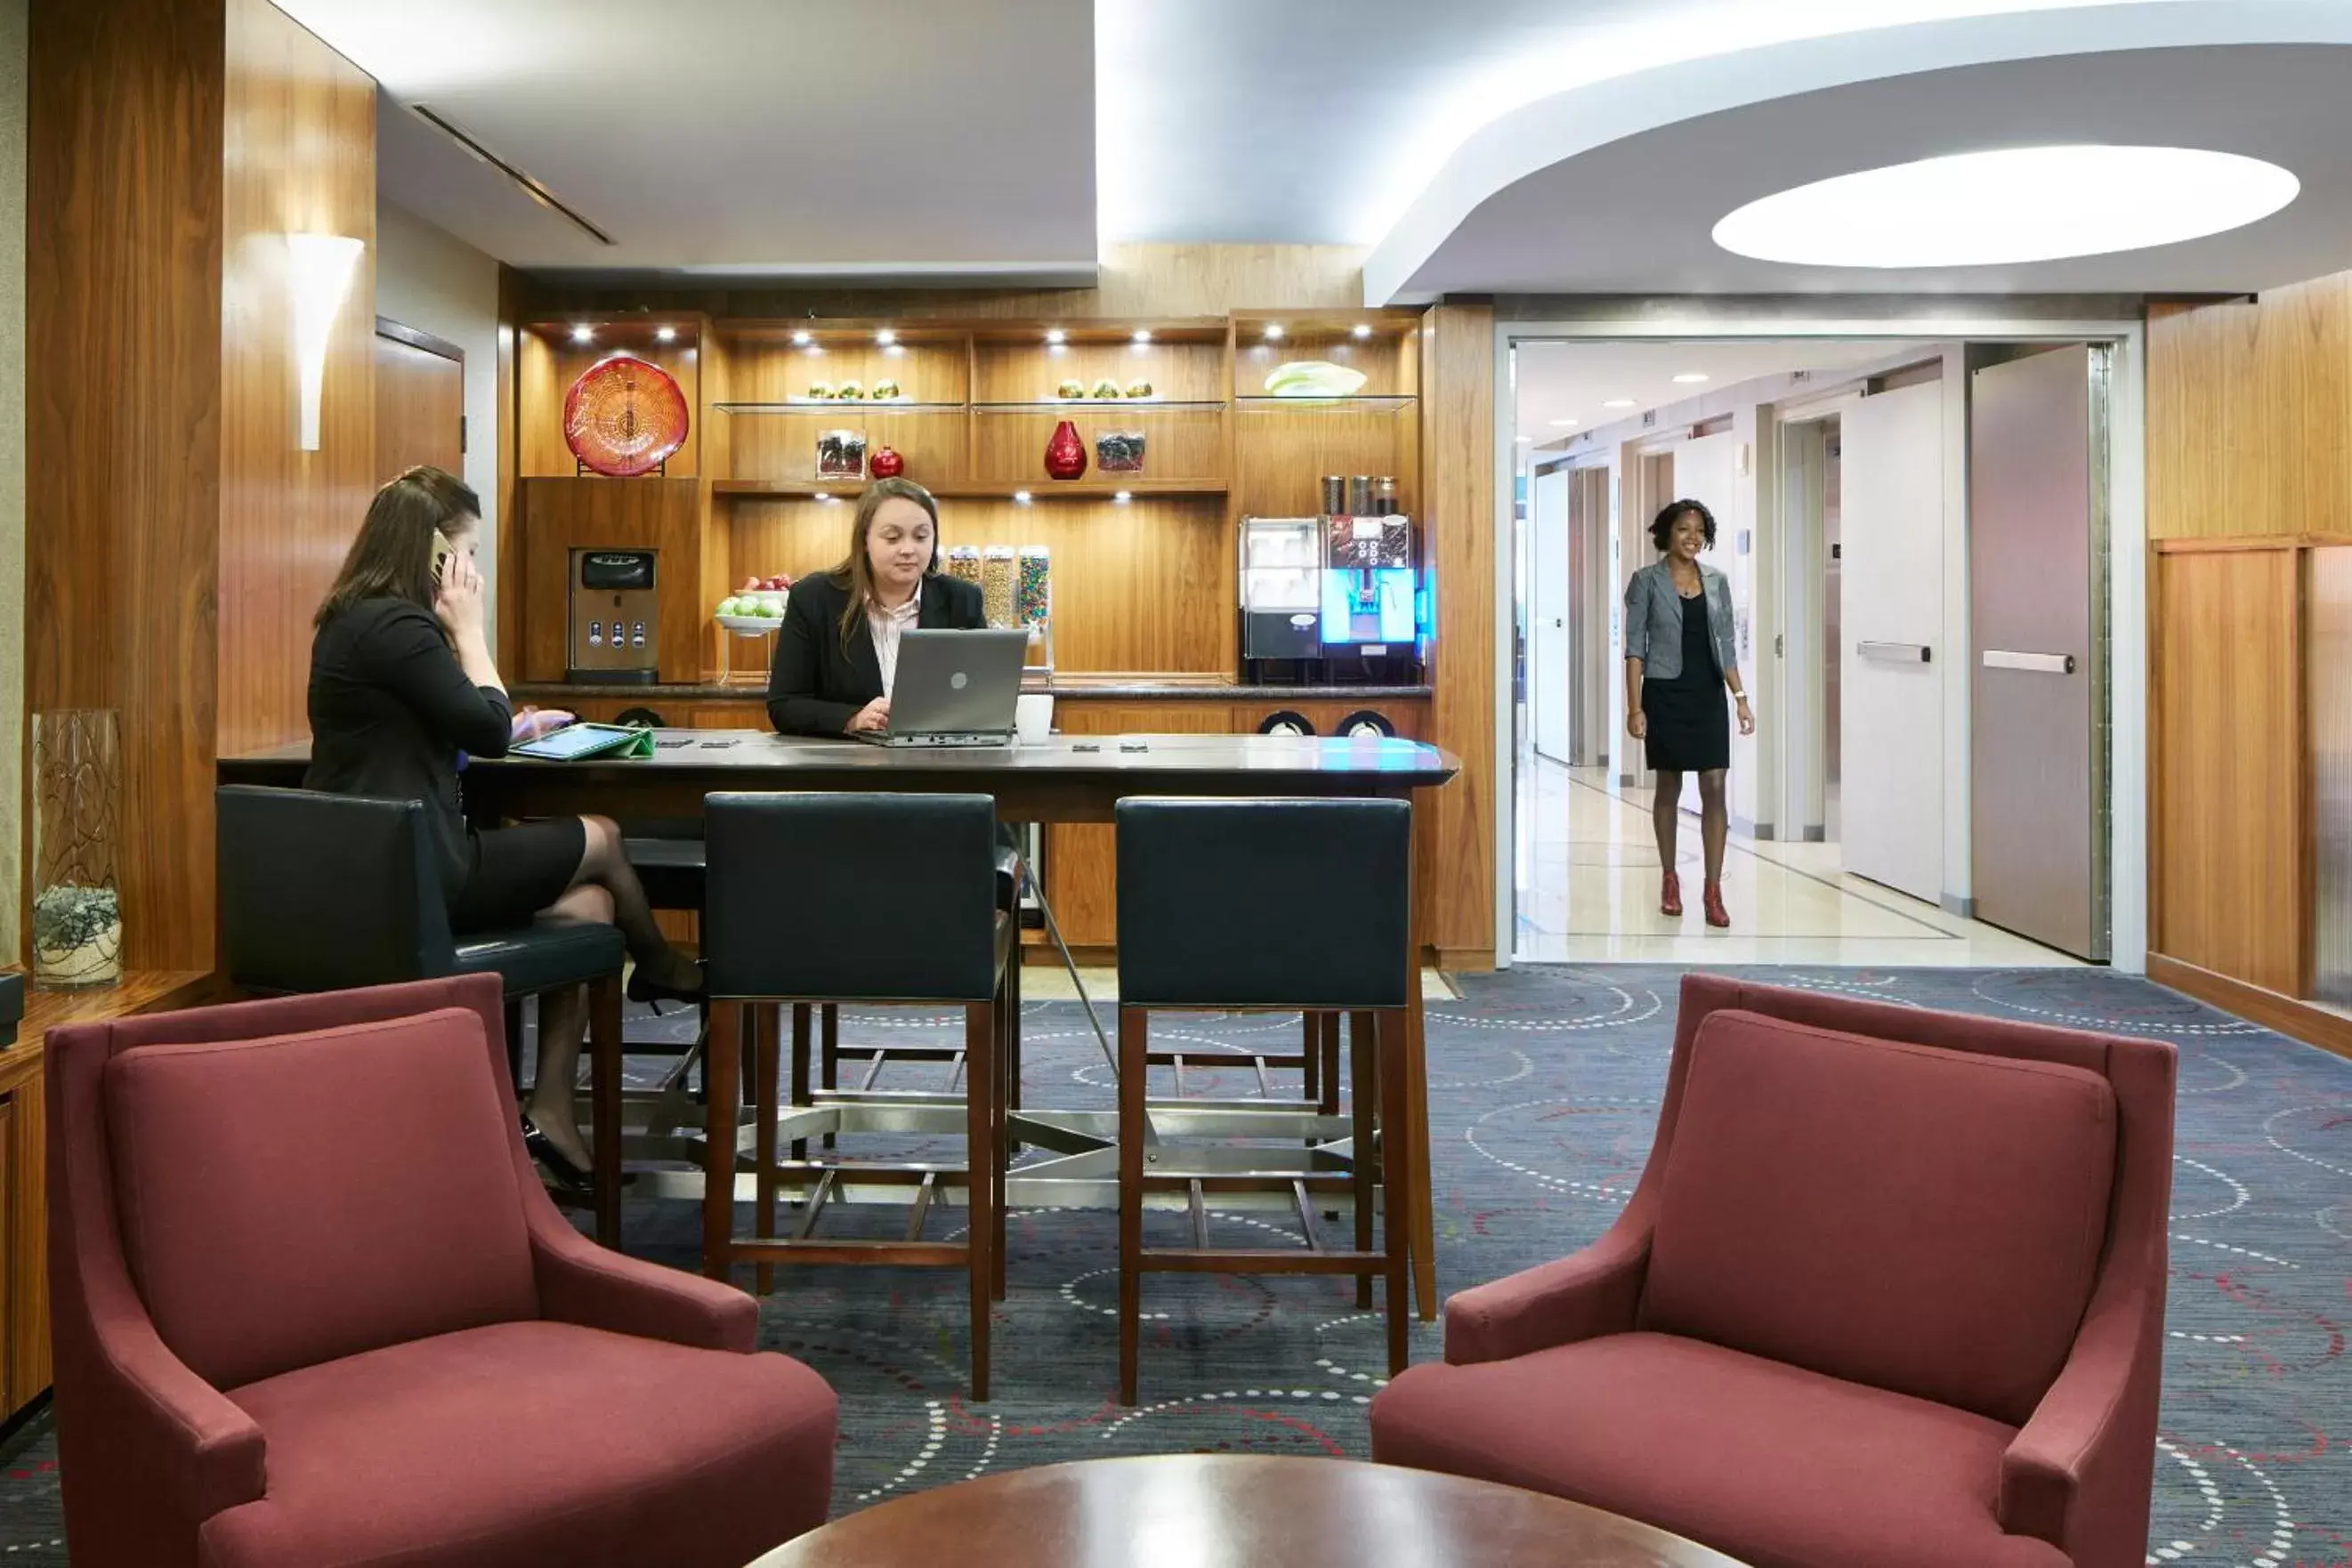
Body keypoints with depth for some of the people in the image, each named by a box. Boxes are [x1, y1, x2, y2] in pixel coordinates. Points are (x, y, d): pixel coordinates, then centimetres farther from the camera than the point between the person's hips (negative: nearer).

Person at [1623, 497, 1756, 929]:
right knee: (1669, 787, 7)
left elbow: (1726, 645, 10)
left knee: (1714, 789, -4)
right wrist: (1634, 707, -12)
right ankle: (1670, 880, 22)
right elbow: (1634, 647, -6)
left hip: (1708, 694, 3)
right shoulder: (1647, 581, -4)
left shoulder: (1717, 581, 7)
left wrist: (1740, 696, 1)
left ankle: (1714, 890, -2)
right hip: (1665, 694, -3)